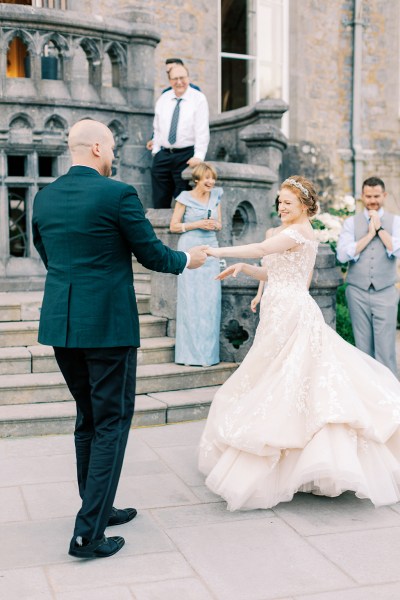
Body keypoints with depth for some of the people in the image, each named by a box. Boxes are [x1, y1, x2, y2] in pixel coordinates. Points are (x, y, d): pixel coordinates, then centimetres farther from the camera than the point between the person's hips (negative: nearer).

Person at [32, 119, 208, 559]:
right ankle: (89, 533, 3)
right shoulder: (118, 194, -11)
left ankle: (97, 508, 31)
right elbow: (152, 254, -5)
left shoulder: (43, 198, 7)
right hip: (108, 324, -6)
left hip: (61, 324, 7)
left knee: (88, 418, 20)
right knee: (112, 422, 3)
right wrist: (188, 260, 15)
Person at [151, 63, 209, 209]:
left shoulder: (198, 99, -3)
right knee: (159, 201, 5)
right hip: (162, 155, 5)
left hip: (186, 156, -5)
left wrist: (198, 156, -18)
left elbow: (202, 131, -10)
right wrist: (156, 150, 11)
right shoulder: (163, 99, 11)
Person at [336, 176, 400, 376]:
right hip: (358, 292, 1)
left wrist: (380, 228, -8)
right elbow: (343, 254, -7)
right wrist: (370, 234, -8)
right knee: (363, 347, 7)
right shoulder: (351, 222, 7)